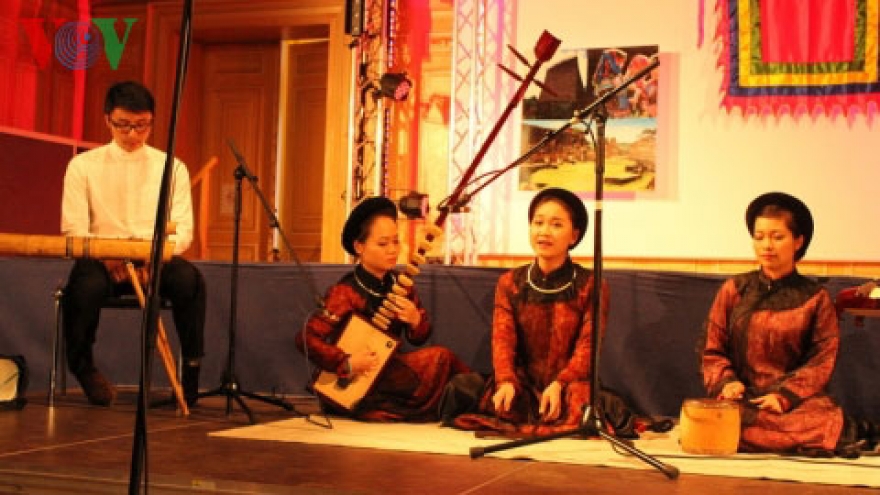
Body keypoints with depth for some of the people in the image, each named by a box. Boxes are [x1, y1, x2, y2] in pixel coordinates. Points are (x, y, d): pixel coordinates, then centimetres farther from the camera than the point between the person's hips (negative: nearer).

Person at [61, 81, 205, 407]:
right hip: (100, 259, 0)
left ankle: (192, 365, -14)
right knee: (87, 283, -36)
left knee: (189, 279, -33)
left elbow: (183, 230, 2)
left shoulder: (172, 168, 10)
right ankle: (82, 367, -7)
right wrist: (107, 256, -21)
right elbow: (74, 231, -2)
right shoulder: (83, 166, 6)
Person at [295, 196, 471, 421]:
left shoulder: (399, 284, 3)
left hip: (389, 369, 7)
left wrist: (415, 321, -12)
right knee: (440, 357, -18)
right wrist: (347, 363, -26)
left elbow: (420, 338, 10)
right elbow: (306, 338, -21)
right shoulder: (346, 292, -16)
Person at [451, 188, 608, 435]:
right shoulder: (510, 282, 10)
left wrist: (559, 384, -25)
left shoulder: (590, 285, 3)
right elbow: (502, 338, -2)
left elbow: (588, 344, -6)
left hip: (569, 384, -2)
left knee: (580, 401, -33)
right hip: (523, 384, 3)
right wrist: (506, 382, -23)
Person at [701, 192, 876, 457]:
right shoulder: (734, 290, 9)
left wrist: (785, 396, -16)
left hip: (796, 397, -3)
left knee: (827, 421, -38)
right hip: (743, 397, 3)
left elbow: (822, 360, 0)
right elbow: (713, 350, 9)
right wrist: (726, 382, -12)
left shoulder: (815, 298, 7)